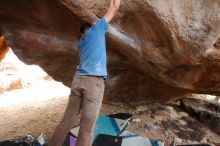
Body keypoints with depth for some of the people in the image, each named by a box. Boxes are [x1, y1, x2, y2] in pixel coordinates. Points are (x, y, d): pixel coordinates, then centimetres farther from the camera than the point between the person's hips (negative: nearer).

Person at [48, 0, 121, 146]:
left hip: (78, 80, 6)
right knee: (87, 127, -7)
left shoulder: (82, 40, 24)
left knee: (67, 120, 8)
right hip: (94, 82, -6)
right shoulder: (96, 29, 11)